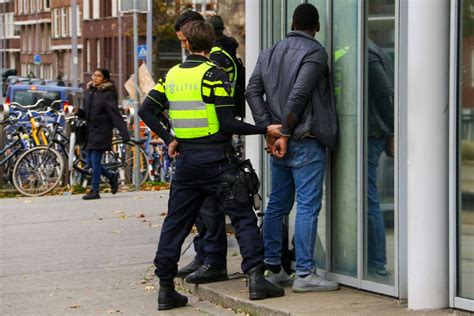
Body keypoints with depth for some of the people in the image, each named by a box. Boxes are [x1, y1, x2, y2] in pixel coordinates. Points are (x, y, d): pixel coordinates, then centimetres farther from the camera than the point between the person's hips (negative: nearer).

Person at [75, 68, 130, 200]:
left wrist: (125, 135, -21)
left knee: (95, 161, -8)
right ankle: (112, 176, 29)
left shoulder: (108, 94, -10)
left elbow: (115, 115, -16)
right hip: (90, 131, 7)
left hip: (102, 131, -7)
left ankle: (95, 191, 1)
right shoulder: (89, 92, 11)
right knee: (90, 163, 8)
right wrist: (79, 112, -2)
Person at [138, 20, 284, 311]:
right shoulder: (214, 74, -8)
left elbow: (146, 111, 5)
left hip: (186, 159, 5)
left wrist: (169, 139, 9)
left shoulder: (172, 75, 7)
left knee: (175, 222, 10)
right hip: (215, 160, -5)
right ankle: (256, 278, -7)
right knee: (243, 217, 1)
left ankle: (166, 289, 10)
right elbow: (228, 124, -14)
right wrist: (266, 130, -7)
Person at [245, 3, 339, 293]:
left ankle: (273, 269, 17)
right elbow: (298, 95, -17)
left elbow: (252, 92, 4)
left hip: (279, 142, 7)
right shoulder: (315, 52, -7)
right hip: (306, 142, -7)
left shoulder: (270, 53, 12)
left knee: (277, 205, 13)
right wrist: (285, 134, -12)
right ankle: (305, 274, -5)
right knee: (307, 207, -5)